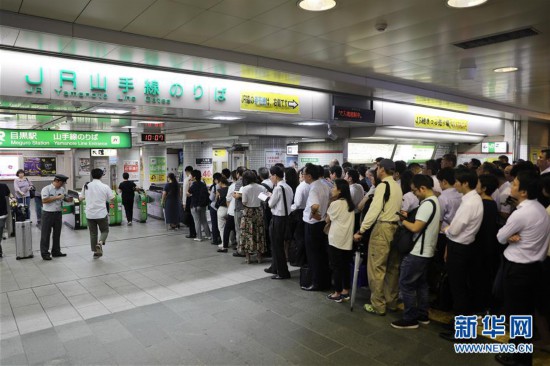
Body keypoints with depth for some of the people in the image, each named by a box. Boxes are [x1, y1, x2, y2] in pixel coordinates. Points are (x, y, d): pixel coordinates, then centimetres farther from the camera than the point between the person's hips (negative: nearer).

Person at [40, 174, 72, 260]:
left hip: (58, 213, 6)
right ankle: (45, 253, 10)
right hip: (48, 214, -6)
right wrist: (57, 197, -22)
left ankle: (56, 251, 26)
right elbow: (44, 200, -21)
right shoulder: (46, 189, -12)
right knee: (46, 234, 3)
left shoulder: (62, 189, 6)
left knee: (57, 233, 14)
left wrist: (68, 199, -7)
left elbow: (64, 198, 15)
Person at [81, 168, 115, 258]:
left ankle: (95, 251, 17)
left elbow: (81, 198, 9)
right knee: (105, 231, 13)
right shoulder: (105, 187, -8)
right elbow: (112, 198, -4)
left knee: (93, 233, 13)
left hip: (90, 214, 3)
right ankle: (100, 243, -14)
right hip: (101, 213, -3)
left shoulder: (86, 186, 0)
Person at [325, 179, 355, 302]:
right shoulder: (350, 204, 8)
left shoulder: (335, 203, -13)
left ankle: (337, 294, 9)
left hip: (336, 239, -7)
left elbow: (327, 220, -1)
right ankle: (345, 292, 20)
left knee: (336, 267, 2)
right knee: (345, 266, 13)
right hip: (347, 239, 7)